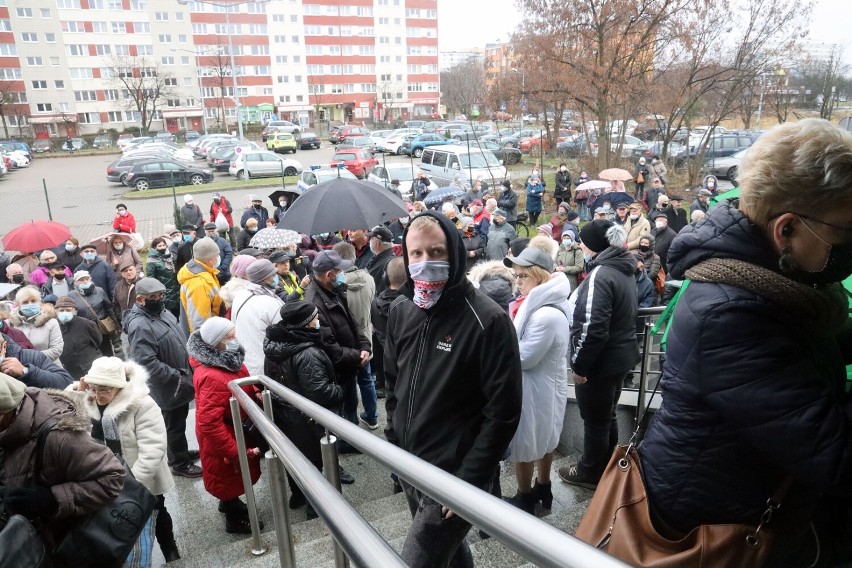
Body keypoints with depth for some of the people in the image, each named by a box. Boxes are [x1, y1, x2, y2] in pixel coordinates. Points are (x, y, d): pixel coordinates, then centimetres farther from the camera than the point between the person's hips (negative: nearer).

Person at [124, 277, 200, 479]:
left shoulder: (162, 313, 4)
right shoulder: (140, 327, -26)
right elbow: (148, 363, -31)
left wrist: (189, 370, 13)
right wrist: (176, 376, -25)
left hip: (180, 381, 9)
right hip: (169, 386, -9)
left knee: (179, 420, 24)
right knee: (175, 424, 7)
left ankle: (182, 452, 41)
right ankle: (179, 463, 24)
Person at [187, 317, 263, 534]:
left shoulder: (227, 358, -9)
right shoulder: (213, 378, -37)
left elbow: (242, 381, 12)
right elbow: (209, 423, -37)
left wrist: (256, 393, -9)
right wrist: (236, 453, -31)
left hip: (234, 427, 9)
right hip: (223, 434, -9)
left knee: (234, 474, 29)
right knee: (231, 475, 14)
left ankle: (229, 503, 55)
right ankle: (234, 520, 38)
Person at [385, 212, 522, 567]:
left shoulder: (487, 321, -20)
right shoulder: (400, 310, 0)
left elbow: (503, 411, -19)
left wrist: (469, 482, -18)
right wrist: (393, 440, 10)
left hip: (453, 477, -6)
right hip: (408, 467, 6)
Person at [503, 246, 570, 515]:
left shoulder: (545, 315, -31)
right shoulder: (547, 305, 2)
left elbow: (523, 357, -25)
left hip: (535, 389, -10)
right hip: (545, 384, 10)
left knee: (523, 444, 9)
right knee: (543, 438, 23)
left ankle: (525, 498, 28)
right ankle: (542, 488, 42)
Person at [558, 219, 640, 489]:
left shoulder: (600, 274, -22)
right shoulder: (623, 269, 8)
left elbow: (593, 328, -28)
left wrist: (579, 364, -17)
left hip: (601, 361, -9)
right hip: (621, 356, 9)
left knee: (594, 420, 8)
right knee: (607, 416, 22)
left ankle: (591, 473, 25)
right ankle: (605, 467, 38)